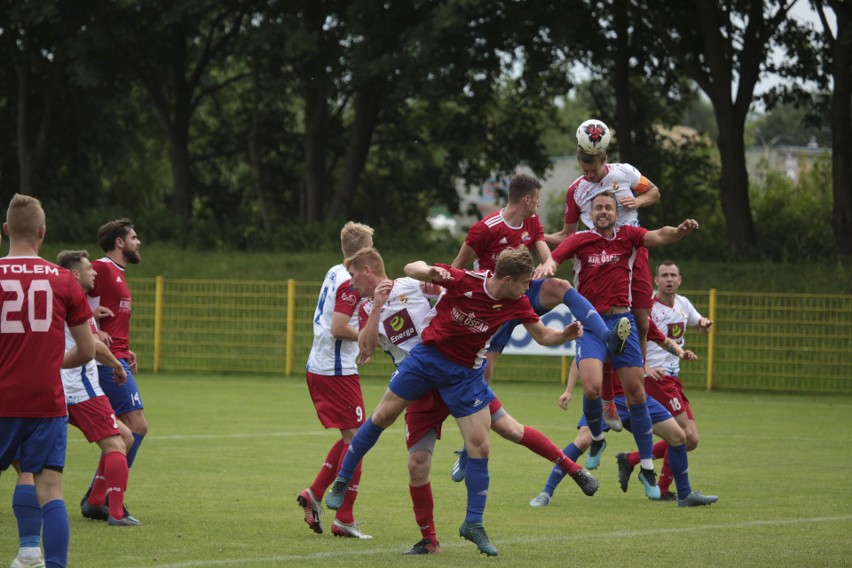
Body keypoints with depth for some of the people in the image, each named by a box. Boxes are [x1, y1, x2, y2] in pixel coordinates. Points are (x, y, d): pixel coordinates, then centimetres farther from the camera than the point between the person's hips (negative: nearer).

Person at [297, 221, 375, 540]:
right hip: (337, 370, -9)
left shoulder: (335, 274, 12)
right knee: (355, 438, -5)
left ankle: (314, 494, 13)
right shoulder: (351, 283, -15)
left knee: (351, 438, 17)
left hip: (318, 367, 9)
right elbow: (339, 329, -21)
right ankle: (344, 519, -6)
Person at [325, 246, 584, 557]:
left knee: (479, 446, -6)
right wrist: (429, 271, -37)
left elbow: (543, 335, 0)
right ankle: (342, 481, 24)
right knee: (383, 415, 5)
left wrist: (565, 334, -22)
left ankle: (473, 524, 6)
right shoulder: (464, 281, -24)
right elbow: (412, 269, -14)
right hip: (428, 355, -2)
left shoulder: (517, 304, -14)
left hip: (465, 374, 2)